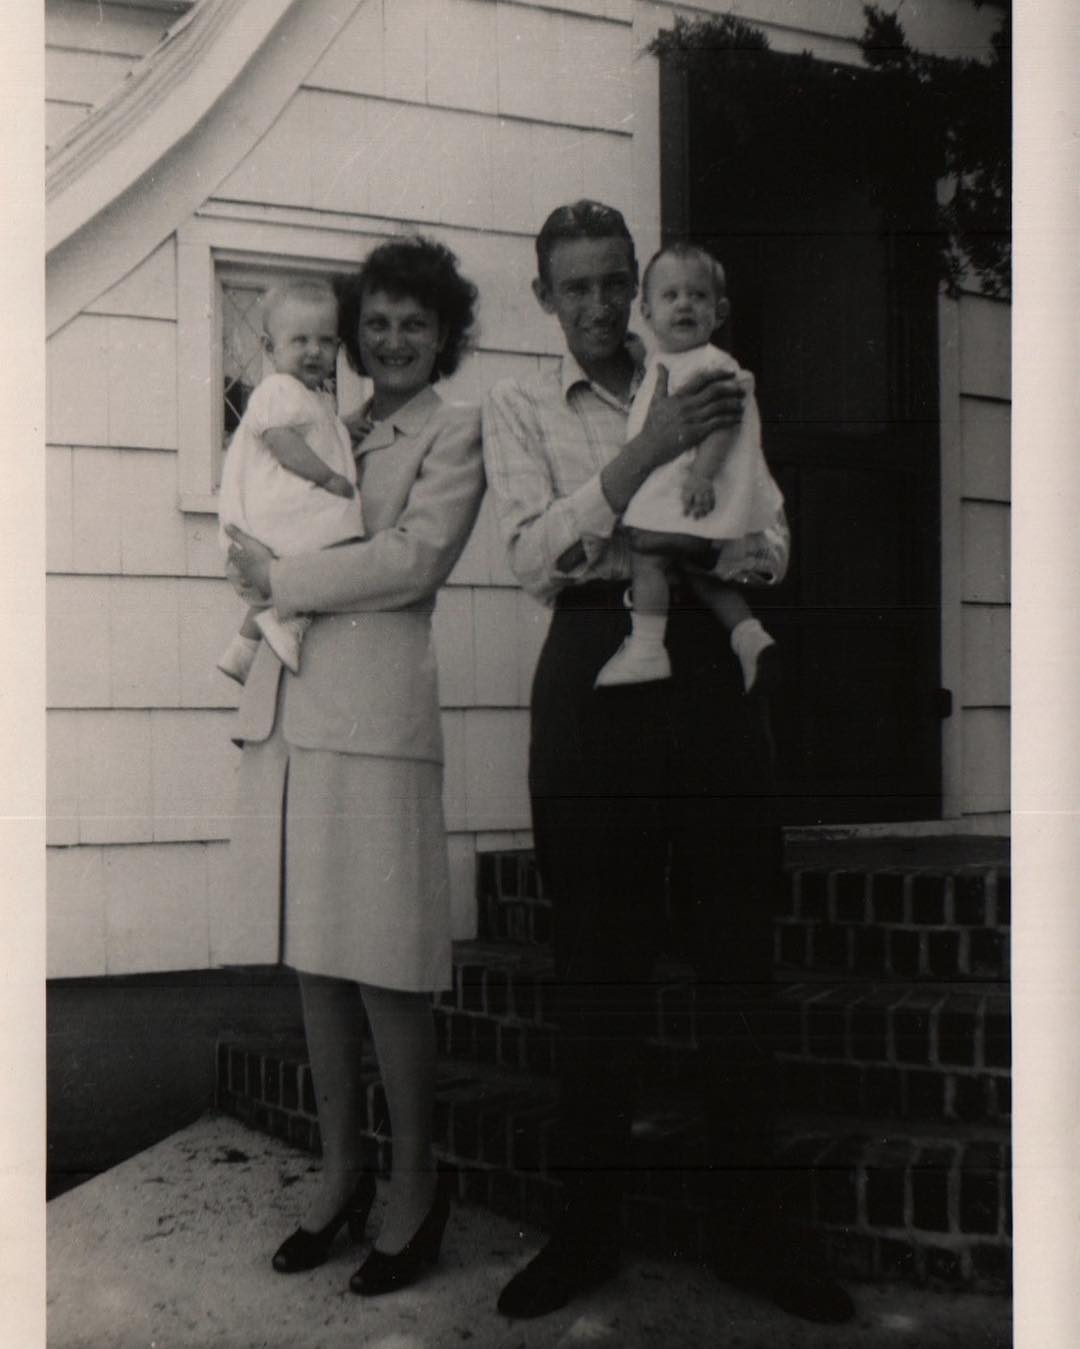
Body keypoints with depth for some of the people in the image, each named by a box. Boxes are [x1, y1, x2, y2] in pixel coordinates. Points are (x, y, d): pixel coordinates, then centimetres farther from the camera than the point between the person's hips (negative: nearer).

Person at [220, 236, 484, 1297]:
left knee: (382, 963, -4)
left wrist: (279, 579, -6)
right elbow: (262, 521, 22)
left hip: (374, 710, -6)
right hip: (286, 707, 6)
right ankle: (340, 1171, 21)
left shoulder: (456, 432, 5)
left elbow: (414, 560, -8)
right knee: (312, 957, 9)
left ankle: (413, 1186, 9)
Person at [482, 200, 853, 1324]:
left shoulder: (706, 390, 17)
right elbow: (534, 556, -8)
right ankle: (586, 1230, 11)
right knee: (599, 953, 0)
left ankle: (748, 1226, 10)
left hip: (707, 663, 2)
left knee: (736, 944, 1)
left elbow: (771, 547, 10)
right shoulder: (517, 410, 9)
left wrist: (682, 546, -12)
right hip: (596, 665, -2)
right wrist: (648, 450, -20)